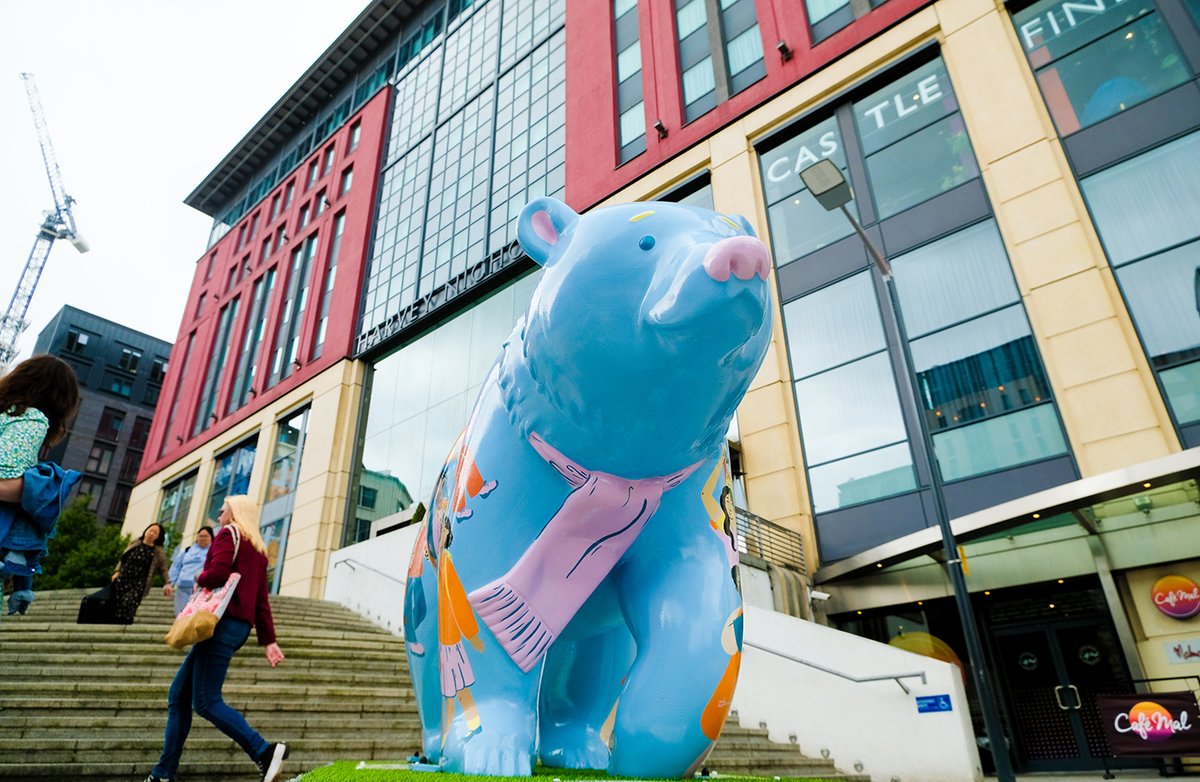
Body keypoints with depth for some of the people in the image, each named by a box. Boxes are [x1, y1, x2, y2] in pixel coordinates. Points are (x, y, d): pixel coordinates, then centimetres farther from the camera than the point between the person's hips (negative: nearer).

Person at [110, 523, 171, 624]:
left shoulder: (159, 553, 3)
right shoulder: (135, 544, 12)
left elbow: (163, 569, 4)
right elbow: (123, 558, 20)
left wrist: (167, 583, -8)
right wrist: (117, 571, 7)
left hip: (138, 585, -3)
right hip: (122, 581, 3)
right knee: (116, 606, -4)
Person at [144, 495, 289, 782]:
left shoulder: (229, 534, -1)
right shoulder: (258, 549, 21)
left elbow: (217, 572, -19)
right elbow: (261, 600, 17)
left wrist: (199, 579, 3)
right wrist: (268, 640, 14)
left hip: (224, 621, -9)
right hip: (239, 626, 9)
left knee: (205, 701, -12)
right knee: (179, 695, 14)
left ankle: (264, 752, -20)